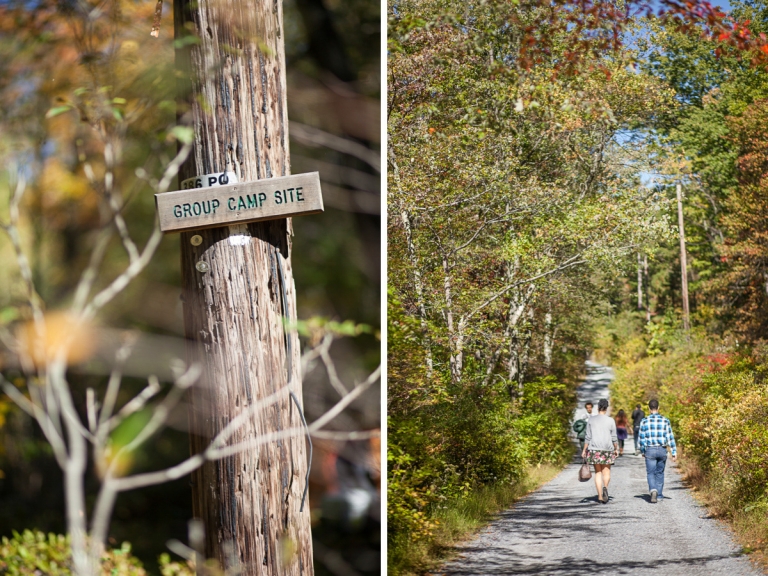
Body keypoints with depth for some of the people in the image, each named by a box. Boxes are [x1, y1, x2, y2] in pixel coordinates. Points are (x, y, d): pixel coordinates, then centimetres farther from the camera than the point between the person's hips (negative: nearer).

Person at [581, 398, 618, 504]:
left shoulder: (591, 420, 0)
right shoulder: (611, 421, -2)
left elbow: (588, 437, -1)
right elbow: (614, 438, 1)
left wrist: (584, 450, 6)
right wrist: (616, 449, 14)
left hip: (594, 449, 1)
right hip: (607, 449, -1)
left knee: (598, 472, 10)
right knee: (606, 473, 6)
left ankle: (600, 496, 5)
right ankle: (605, 487, -23)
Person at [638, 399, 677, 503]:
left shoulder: (644, 421, -3)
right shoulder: (665, 420, -1)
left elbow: (642, 438, 1)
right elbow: (670, 437, -2)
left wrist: (642, 451, 15)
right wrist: (674, 453, 1)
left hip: (650, 450, -1)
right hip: (662, 450, 1)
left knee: (651, 473, 2)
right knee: (659, 473, 15)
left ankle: (653, 490, -22)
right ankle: (659, 495, 18)